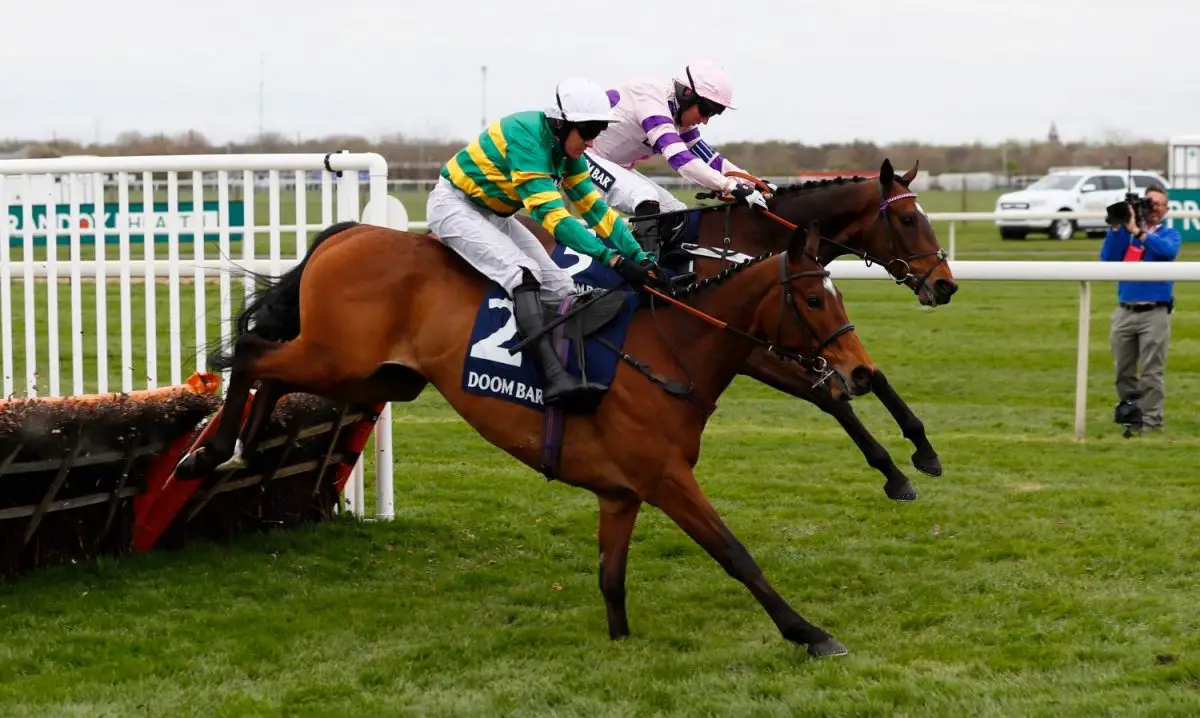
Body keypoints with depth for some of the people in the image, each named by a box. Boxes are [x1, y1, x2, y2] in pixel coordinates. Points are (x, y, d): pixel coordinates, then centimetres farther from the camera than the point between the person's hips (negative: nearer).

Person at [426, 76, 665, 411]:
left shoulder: (567, 151, -2)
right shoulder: (526, 136, -29)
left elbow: (594, 207, 2)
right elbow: (552, 215, -36)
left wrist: (640, 257, -10)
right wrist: (613, 259, -41)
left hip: (495, 215, 10)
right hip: (454, 206, -10)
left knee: (560, 288, -1)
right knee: (522, 271, -29)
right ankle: (554, 377, -39)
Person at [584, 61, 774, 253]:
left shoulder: (678, 117, 1)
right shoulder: (651, 99, -28)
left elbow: (709, 158, 3)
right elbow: (679, 157, -38)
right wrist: (732, 187, -43)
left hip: (614, 166, 10)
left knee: (676, 214, 0)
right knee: (645, 199, -31)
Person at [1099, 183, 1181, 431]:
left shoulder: (1169, 233, 6)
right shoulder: (1125, 230, 13)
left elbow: (1169, 251, -18)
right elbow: (1107, 259, 1)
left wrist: (1137, 231, -19)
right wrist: (1116, 228, -8)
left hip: (1155, 313, -3)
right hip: (1125, 311, 3)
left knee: (1152, 371, -6)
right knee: (1123, 371, 8)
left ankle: (1150, 419, -4)